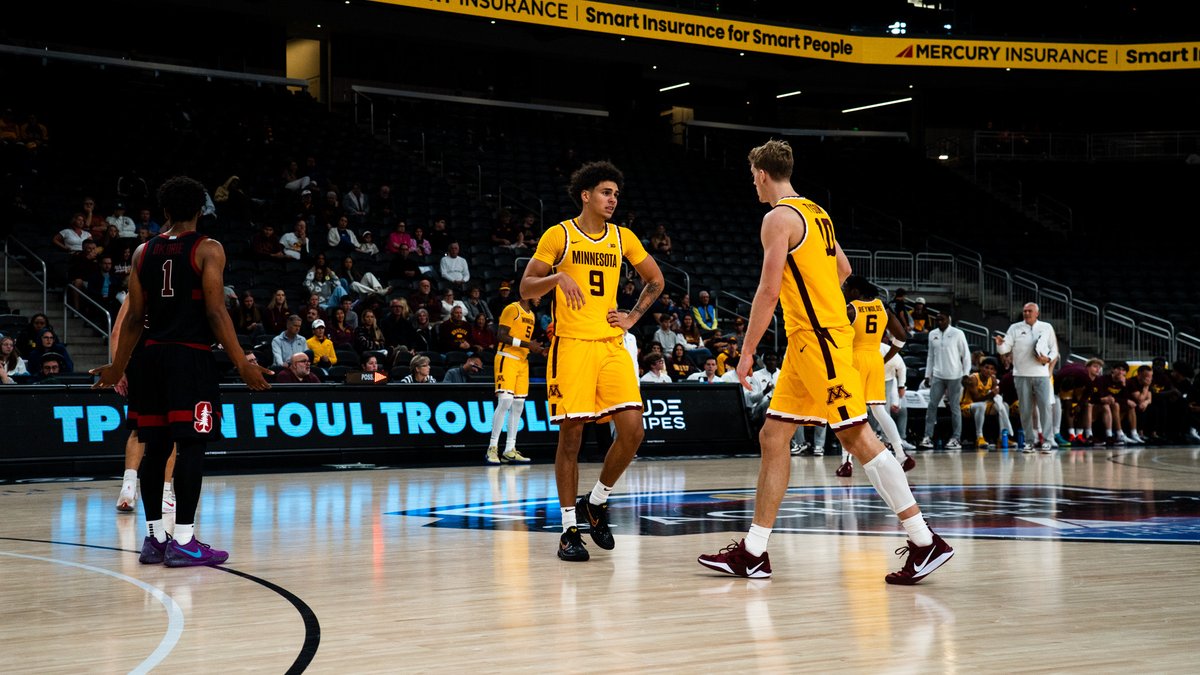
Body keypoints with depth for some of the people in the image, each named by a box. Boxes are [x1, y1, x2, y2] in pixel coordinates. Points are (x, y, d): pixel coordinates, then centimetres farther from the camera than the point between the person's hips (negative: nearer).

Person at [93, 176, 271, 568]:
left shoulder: (144, 252, 10)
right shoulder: (208, 250, -4)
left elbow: (134, 318, 10)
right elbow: (216, 312, -12)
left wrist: (118, 368, 19)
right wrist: (242, 364, -11)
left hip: (154, 356, 5)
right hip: (192, 358, -5)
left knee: (155, 447, 10)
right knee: (191, 446, -5)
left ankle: (154, 538, 14)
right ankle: (183, 542, -8)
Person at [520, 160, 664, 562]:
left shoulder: (623, 238, 11)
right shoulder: (559, 235, 0)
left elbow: (655, 280, 23)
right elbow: (526, 288, -2)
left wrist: (634, 317, 10)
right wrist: (557, 276, -20)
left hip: (612, 345, 4)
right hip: (571, 345, -4)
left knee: (632, 430, -8)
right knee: (571, 436, -4)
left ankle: (597, 501, 15)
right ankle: (569, 529, 5)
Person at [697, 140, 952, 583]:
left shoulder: (779, 217, -12)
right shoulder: (815, 213, 17)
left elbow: (768, 291, -17)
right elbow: (843, 269, 29)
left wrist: (746, 353, -12)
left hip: (818, 339, -10)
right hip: (807, 343, 10)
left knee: (857, 437, -10)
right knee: (772, 438, 9)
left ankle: (926, 543, -9)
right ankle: (753, 553, 10)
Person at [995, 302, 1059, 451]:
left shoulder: (1047, 328, 7)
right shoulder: (1015, 328, 5)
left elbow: (1054, 348, 12)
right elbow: (1005, 349, -1)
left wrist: (1048, 359, -7)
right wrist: (1000, 344, -23)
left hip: (1041, 374, 0)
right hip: (1021, 374, 1)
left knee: (1045, 406, -7)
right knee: (1025, 409, 4)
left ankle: (1047, 440, -4)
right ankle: (1029, 441, 11)